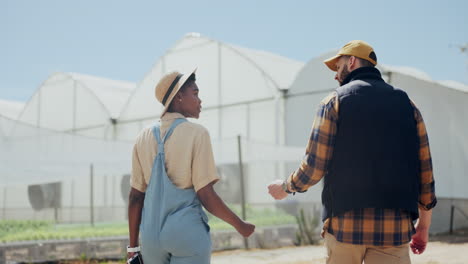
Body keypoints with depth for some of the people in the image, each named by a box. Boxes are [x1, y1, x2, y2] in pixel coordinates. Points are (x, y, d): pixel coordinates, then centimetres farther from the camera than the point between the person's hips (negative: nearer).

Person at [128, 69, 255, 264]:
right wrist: (240, 225, 2)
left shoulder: (144, 137, 7)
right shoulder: (196, 133, -7)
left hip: (151, 235, 5)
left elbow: (135, 196, 7)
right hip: (188, 233, -5)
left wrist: (133, 246, 13)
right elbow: (205, 195, -11)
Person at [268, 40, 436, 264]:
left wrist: (285, 187, 14)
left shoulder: (335, 101, 1)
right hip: (395, 228, 2)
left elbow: (314, 167, -5)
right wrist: (424, 226, 15)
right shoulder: (406, 104, 10)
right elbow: (425, 170, 6)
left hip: (345, 224, -2)